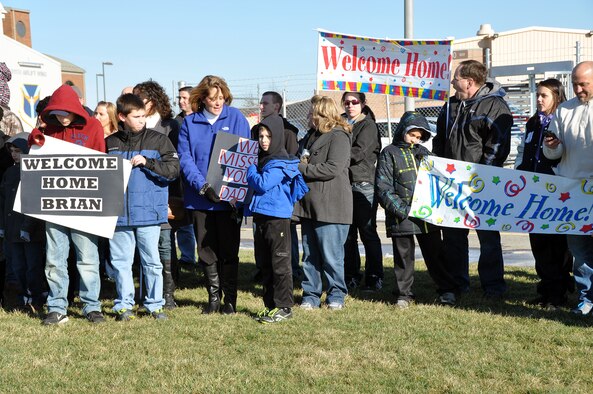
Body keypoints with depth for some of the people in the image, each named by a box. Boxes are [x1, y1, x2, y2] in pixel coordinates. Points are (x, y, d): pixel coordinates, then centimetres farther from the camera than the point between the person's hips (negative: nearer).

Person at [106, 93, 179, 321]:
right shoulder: (110, 143, 8)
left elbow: (174, 169, -4)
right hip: (119, 213, 2)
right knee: (120, 261, 7)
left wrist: (147, 162, -14)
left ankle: (155, 304, 16)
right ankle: (124, 304, 19)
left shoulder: (158, 140, 3)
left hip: (149, 212, -2)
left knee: (152, 261, 3)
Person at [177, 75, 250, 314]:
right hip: (200, 198, 2)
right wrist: (203, 186, -16)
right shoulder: (190, 122, 4)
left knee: (228, 250, 4)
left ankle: (230, 299, 16)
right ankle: (213, 296, 23)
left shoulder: (236, 118, 0)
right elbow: (185, 159, -3)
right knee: (206, 251, 9)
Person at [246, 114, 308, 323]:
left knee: (280, 263, -3)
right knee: (264, 264, 14)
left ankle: (284, 307, 3)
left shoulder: (281, 162, -12)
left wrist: (250, 169, -5)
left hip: (277, 218, -9)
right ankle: (270, 304, 23)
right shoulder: (261, 159, 15)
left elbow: (262, 184, -20)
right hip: (261, 217, 9)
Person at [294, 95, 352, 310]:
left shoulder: (339, 136, -8)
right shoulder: (311, 136, 20)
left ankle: (336, 295, 11)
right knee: (310, 256, 10)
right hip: (309, 204, 8)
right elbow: (302, 159, 29)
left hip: (331, 207, -8)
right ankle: (311, 295, 16)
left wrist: (302, 168, -14)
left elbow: (332, 168, -18)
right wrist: (297, 165, 5)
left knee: (331, 256, -2)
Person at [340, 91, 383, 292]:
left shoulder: (368, 125, -1)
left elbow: (358, 153, -14)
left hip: (363, 184, -5)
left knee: (368, 232, -1)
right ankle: (351, 277, 15)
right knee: (347, 234, 8)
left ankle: (374, 278, 4)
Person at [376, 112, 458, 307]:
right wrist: (400, 208, -16)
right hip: (402, 217, -4)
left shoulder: (423, 153, 15)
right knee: (403, 255, 5)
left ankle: (447, 290, 20)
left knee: (435, 253, 10)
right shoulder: (389, 154, 0)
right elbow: (383, 187, -7)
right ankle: (404, 294, 15)